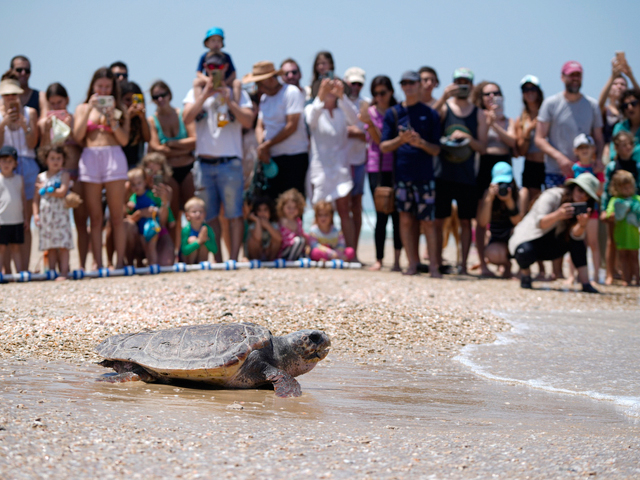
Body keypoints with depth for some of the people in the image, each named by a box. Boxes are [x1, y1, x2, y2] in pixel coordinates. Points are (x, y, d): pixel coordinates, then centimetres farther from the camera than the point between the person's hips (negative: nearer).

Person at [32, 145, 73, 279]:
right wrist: (36, 214, 2)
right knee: (50, 247, 6)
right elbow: (36, 198, 13)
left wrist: (46, 190, -7)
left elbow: (62, 192, -16)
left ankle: (64, 272, -8)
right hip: (45, 217, 4)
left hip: (61, 214, -4)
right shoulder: (41, 177, 12)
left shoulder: (64, 175, -1)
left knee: (63, 245, -7)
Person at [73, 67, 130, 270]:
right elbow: (77, 136, -1)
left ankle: (120, 262, -3)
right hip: (90, 158, 1)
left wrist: (111, 117, -8)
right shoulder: (83, 108, 14)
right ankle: (98, 264, 0)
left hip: (114, 157, -1)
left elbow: (124, 139, 1)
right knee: (95, 218, 0)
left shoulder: (120, 110, 11)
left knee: (117, 216, -3)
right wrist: (90, 109, -5)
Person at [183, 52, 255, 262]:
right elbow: (186, 118, -4)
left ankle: (234, 258, -3)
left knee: (234, 213, -6)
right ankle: (217, 260, 11)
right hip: (203, 163, 2)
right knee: (210, 215, 5)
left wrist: (229, 101, -11)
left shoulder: (237, 93, 9)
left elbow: (248, 121, -4)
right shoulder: (196, 93, 13)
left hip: (229, 161, -2)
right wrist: (205, 94, -9)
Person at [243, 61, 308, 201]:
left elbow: (291, 126, -15)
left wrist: (266, 145, -11)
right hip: (272, 159, 7)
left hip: (294, 157, -7)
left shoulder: (292, 92, -9)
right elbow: (260, 126, 15)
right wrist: (261, 145, -7)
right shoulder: (264, 98, 16)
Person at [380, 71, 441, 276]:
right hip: (402, 173, 2)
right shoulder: (393, 113, 9)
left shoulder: (430, 114, 6)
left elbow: (436, 150, 4)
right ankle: (412, 263, 9)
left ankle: (434, 266, -1)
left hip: (424, 175, -1)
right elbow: (384, 146, 5)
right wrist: (400, 139, -13)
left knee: (428, 221, -4)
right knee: (406, 219, 1)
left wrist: (421, 143, -15)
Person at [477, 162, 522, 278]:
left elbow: (519, 222, -24)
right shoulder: (489, 193, -7)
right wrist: (489, 198, -30)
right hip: (498, 240, 1)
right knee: (492, 254, -33)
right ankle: (506, 264, 7)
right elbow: (482, 223, -20)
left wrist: (509, 201, -36)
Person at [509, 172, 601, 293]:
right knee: (526, 252, -38)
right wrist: (558, 215, -54)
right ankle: (525, 272, -3)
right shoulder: (552, 196, -19)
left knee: (577, 238, -17)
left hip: (550, 246, 6)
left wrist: (582, 224, -43)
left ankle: (585, 283, -19)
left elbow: (576, 235, -20)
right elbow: (539, 223, -35)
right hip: (527, 239, -6)